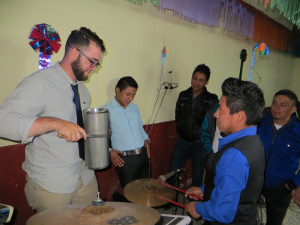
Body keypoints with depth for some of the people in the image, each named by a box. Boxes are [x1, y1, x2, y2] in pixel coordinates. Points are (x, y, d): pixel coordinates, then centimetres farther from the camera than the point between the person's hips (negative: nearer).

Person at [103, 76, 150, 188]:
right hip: (124, 159, -6)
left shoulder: (134, 107, 12)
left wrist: (146, 139, 7)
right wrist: (109, 151, -17)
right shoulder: (107, 110, -8)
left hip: (143, 155, 6)